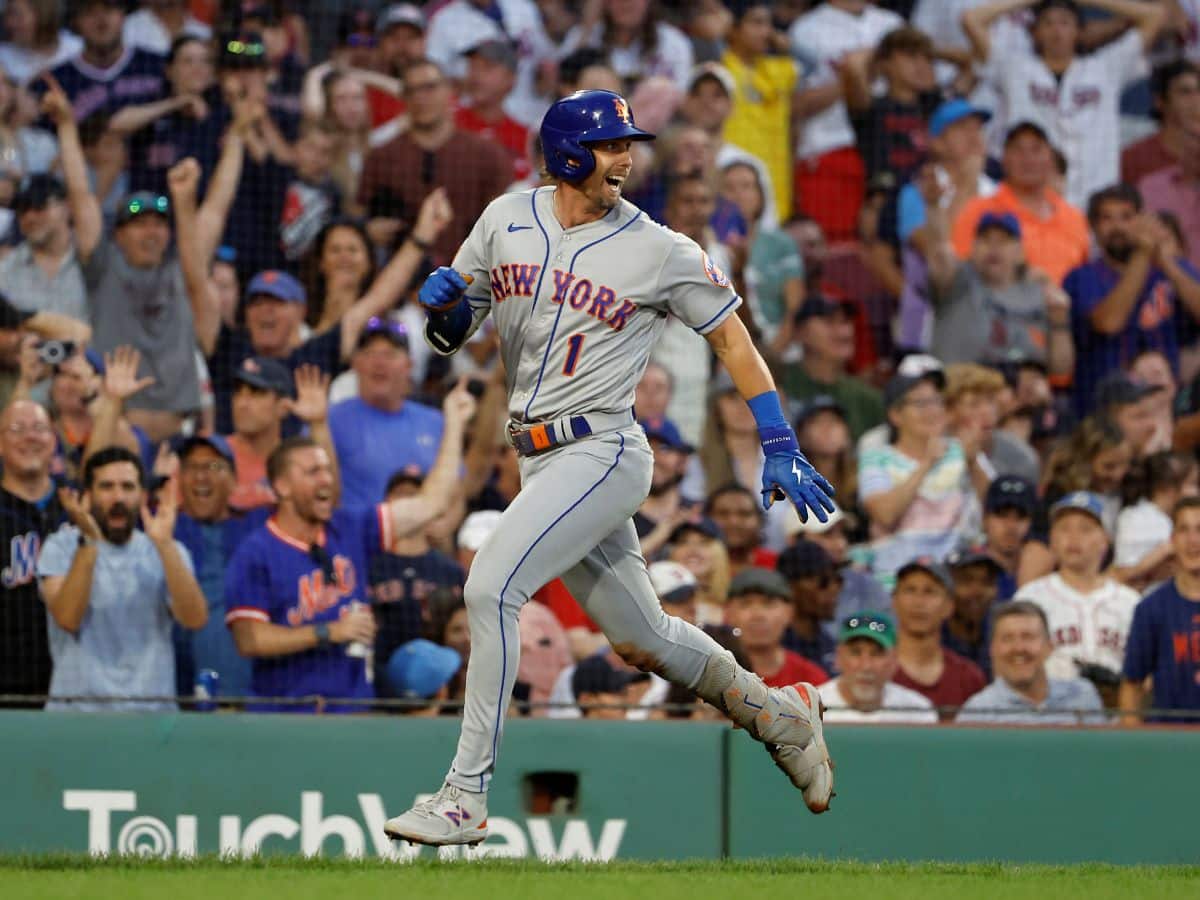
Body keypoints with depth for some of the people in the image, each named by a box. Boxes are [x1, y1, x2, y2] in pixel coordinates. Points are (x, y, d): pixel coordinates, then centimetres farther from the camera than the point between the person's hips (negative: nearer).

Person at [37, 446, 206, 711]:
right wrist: (89, 542, -21)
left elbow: (194, 619, -8)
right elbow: (68, 618, -13)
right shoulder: (61, 547, 4)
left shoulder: (168, 552, 9)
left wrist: (163, 544, -17)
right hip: (78, 708, -2)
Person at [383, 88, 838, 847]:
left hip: (602, 454, -6)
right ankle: (778, 713, 39)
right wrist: (442, 304, -12)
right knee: (641, 640, 15)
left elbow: (730, 336, 1)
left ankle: (466, 797, -18)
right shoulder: (507, 222, 6)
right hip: (542, 462, 6)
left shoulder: (659, 251, -7)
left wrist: (781, 449, -5)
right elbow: (453, 335, 13)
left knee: (492, 587, -21)